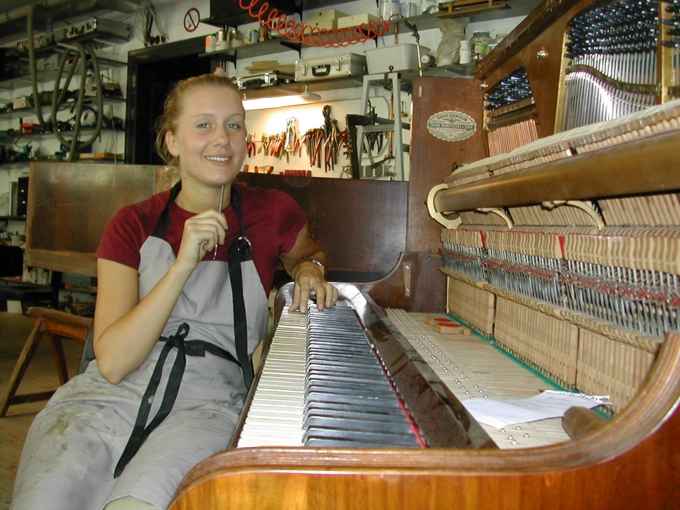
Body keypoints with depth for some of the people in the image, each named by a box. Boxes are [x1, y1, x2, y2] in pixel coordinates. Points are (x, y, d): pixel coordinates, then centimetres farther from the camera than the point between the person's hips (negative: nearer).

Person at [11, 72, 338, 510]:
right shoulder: (134, 225, 3)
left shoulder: (273, 212, 3)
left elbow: (310, 252, 28)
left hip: (207, 405, -1)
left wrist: (308, 269, 4)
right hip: (110, 397, 1)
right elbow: (112, 363, -8)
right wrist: (184, 264, -18)